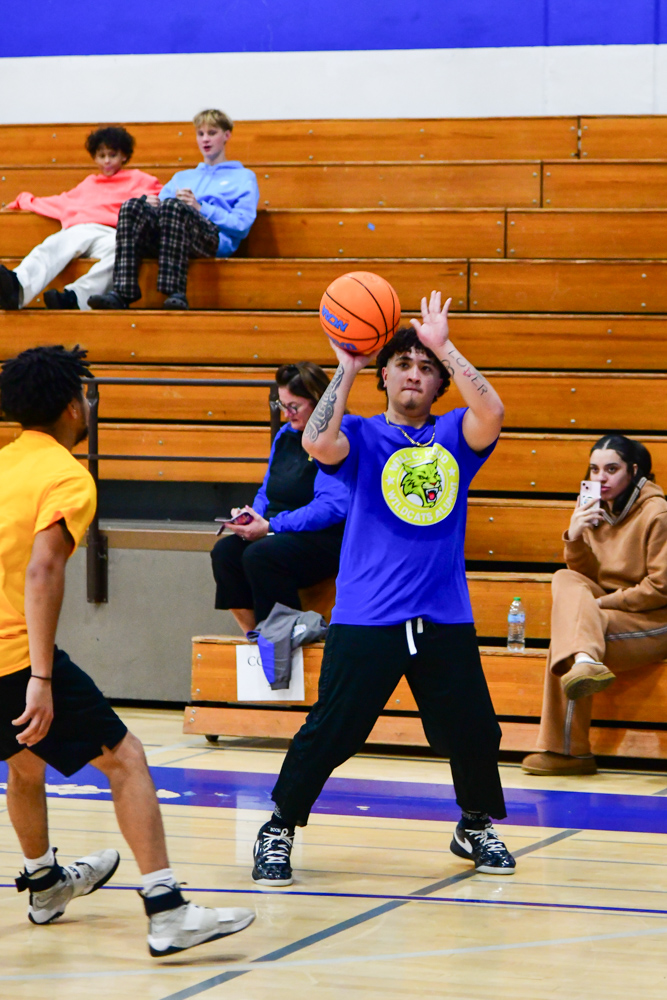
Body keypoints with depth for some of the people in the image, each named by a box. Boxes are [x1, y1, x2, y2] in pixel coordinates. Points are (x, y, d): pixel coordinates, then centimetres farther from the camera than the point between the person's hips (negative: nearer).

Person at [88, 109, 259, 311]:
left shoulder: (243, 177, 23)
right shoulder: (182, 177, 38)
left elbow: (242, 226, 5)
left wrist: (200, 207, -4)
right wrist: (151, 205, 0)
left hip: (215, 239, -4)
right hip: (162, 238, 4)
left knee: (172, 206, -37)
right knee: (132, 207, -28)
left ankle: (176, 293, -49)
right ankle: (121, 292, -45)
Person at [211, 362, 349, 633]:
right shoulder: (285, 435, 16)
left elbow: (332, 507, -21)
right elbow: (267, 492, 25)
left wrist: (271, 526, -20)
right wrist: (252, 515, 0)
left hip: (326, 540, -8)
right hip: (281, 535, 8)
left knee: (259, 555, -31)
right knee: (224, 551, -16)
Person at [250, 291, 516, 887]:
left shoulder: (454, 436, 9)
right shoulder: (362, 437, 5)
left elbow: (491, 413, -13)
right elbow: (318, 443, -18)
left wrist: (444, 346, -12)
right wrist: (346, 369, -15)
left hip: (445, 619, 2)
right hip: (365, 619, -2)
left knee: (474, 731, 4)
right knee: (329, 732, -7)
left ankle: (476, 828, 28)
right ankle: (278, 833, 8)